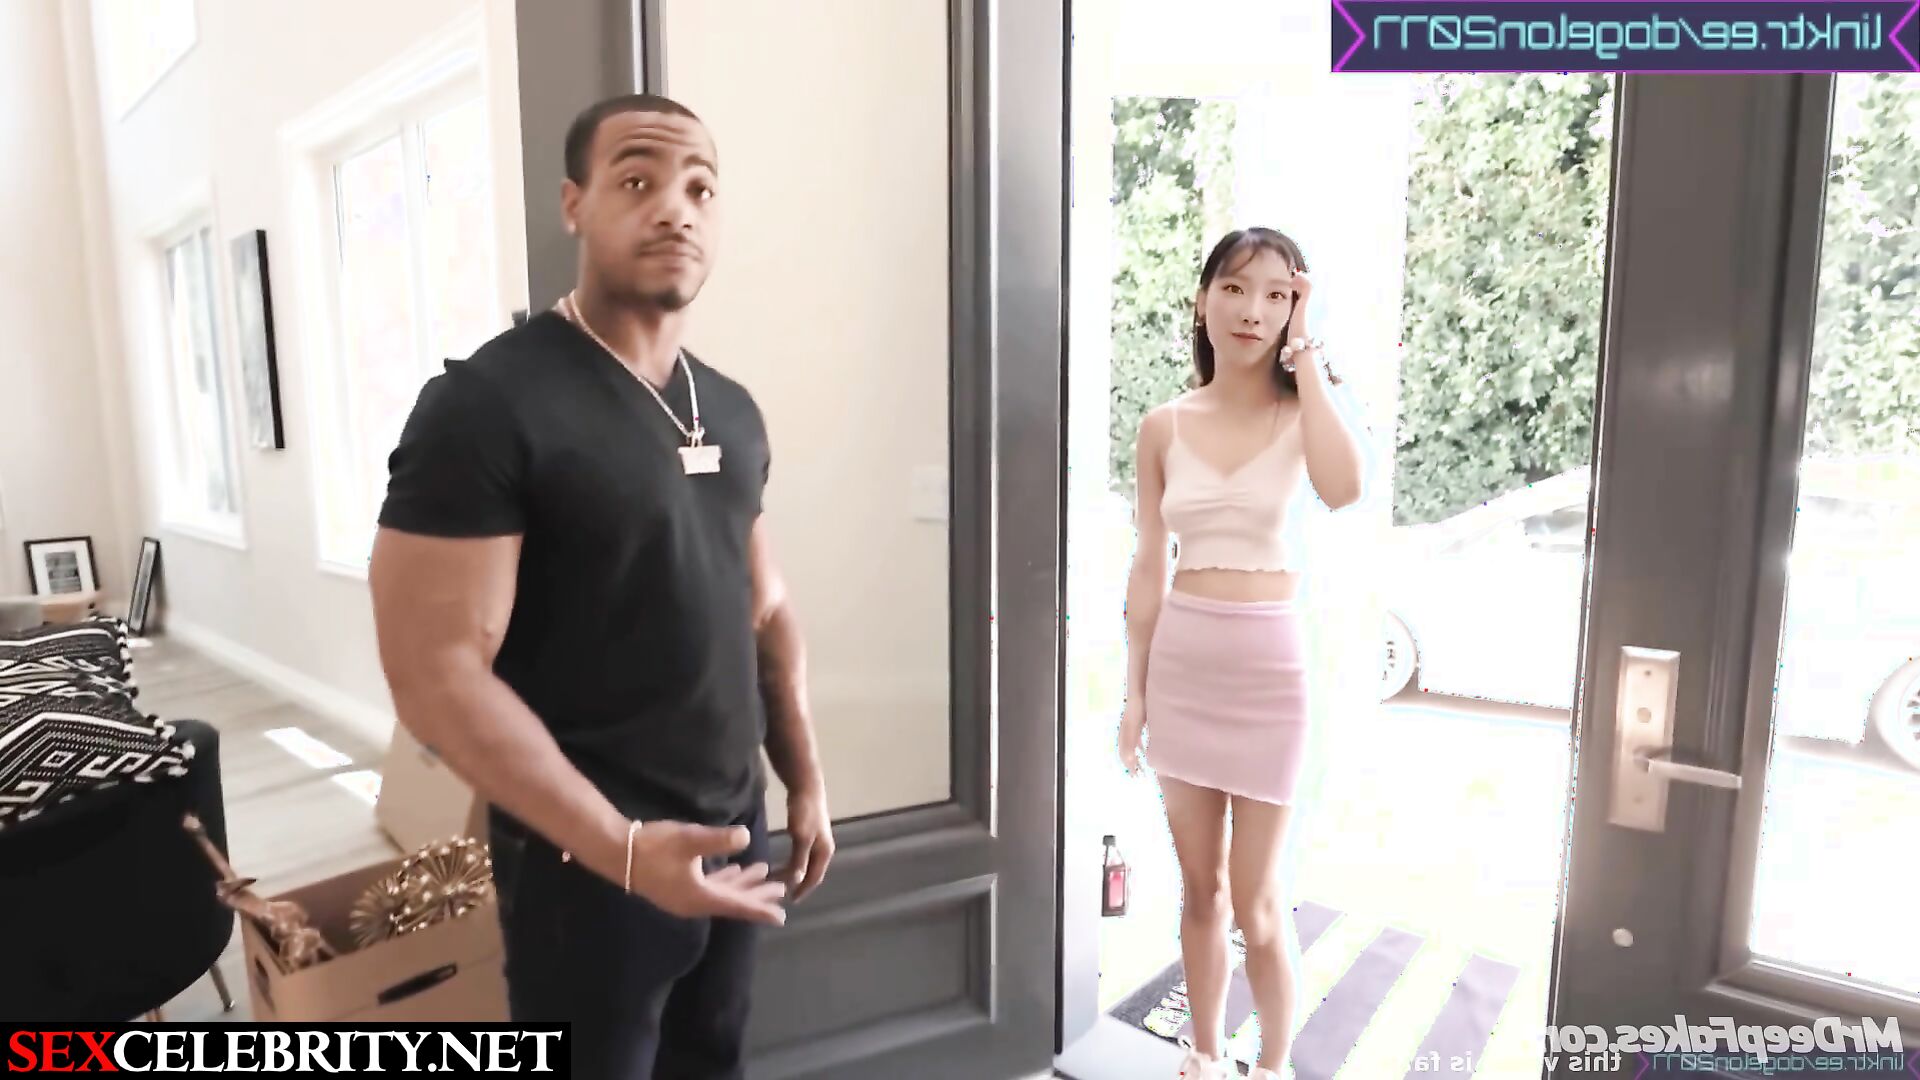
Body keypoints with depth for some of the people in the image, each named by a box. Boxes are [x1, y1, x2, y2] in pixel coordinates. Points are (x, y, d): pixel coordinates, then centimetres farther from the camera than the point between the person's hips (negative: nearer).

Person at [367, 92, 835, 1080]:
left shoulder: (731, 411, 6)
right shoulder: (485, 404, -15)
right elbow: (437, 674, -19)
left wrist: (806, 780, 9)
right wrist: (621, 847, -23)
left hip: (733, 835, 7)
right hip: (588, 860, -6)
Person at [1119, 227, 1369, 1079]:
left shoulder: (1304, 413, -4)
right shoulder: (1164, 427, 2)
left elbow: (1343, 490, -28)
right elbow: (1148, 569, 5)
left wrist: (1305, 354, -19)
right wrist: (1135, 690, 6)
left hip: (1269, 662, -2)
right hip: (1181, 662, 3)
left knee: (1255, 898, 7)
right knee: (1199, 887, 16)